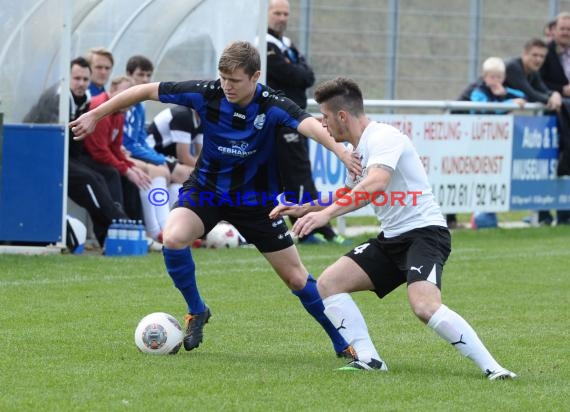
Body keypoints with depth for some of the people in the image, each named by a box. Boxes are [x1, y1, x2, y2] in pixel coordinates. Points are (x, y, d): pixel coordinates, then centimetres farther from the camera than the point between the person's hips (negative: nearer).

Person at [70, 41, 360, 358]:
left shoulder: (272, 105, -25)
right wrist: (96, 115, -6)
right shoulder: (208, 94, -19)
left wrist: (340, 150, -65)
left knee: (296, 277, 2)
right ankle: (196, 311, -3)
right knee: (174, 237, -29)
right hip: (207, 188, 1)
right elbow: (147, 91, -10)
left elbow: (309, 124, -44)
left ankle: (342, 342, 23)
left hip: (255, 197, -1)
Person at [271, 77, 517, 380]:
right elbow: (352, 195, 35)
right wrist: (304, 209, 33)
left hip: (423, 232, -10)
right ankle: (369, 360, -7)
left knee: (425, 306, -32)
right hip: (391, 239, 10)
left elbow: (375, 184, -34)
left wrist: (325, 214, -40)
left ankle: (492, 368, -26)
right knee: (328, 284, 0)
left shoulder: (383, 137, -15)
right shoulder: (357, 148, 15)